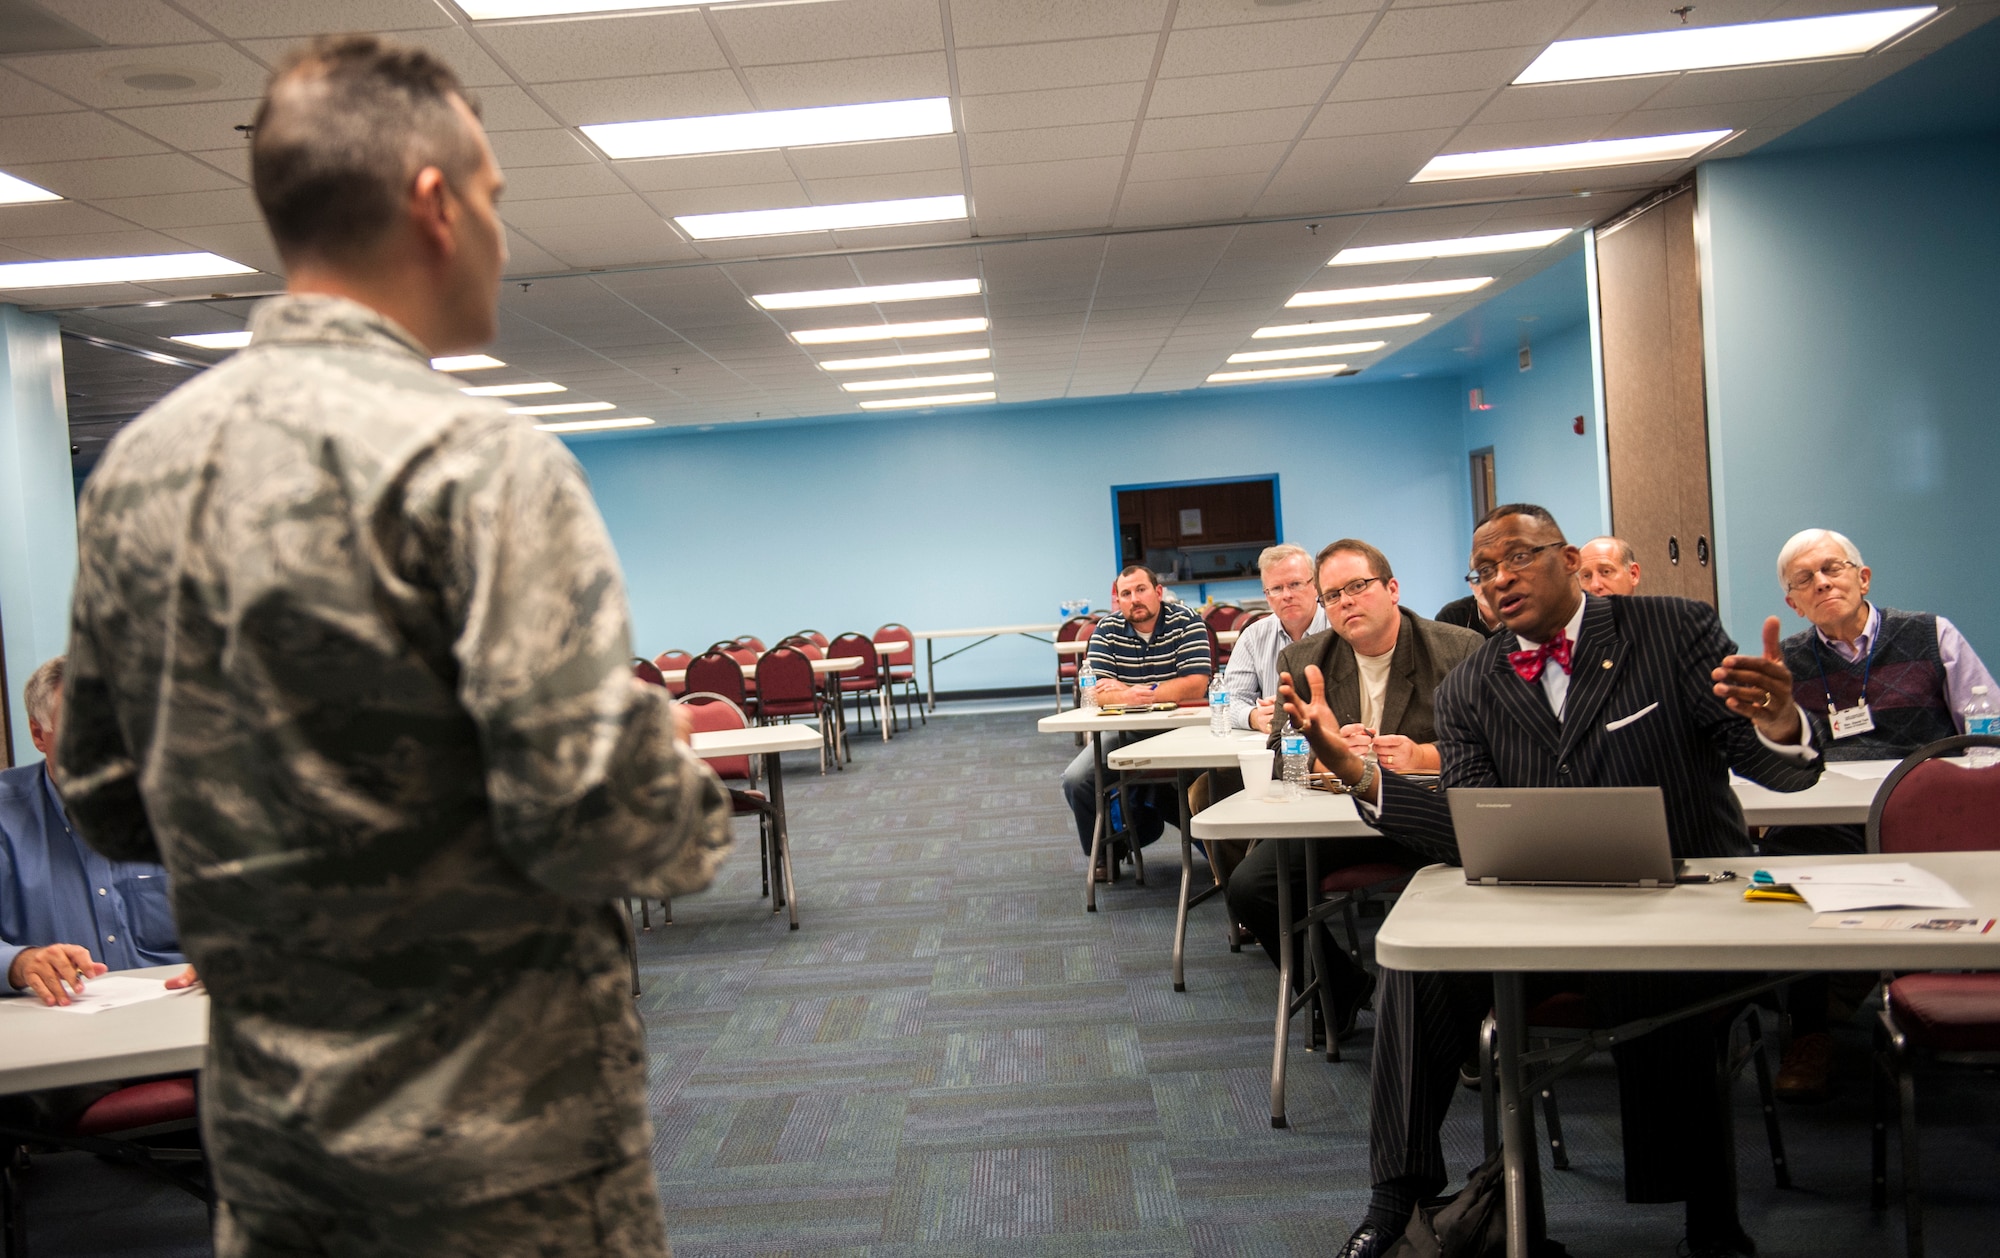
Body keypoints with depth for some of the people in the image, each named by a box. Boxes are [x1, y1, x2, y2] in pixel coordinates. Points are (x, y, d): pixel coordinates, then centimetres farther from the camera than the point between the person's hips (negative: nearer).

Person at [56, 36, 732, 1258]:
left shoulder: (132, 467, 3)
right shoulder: (475, 459, -20)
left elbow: (108, 801, 10)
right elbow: (592, 812, -26)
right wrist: (696, 807, -6)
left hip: (263, 1118, 7)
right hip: (500, 1145, -6)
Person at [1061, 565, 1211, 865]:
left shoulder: (1185, 622, -5)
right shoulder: (1107, 630, 2)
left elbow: (1196, 685, -15)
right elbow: (1097, 692, -9)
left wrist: (1143, 693, -20)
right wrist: (1132, 696, -30)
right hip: (1126, 732, 3)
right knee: (1075, 780, -15)